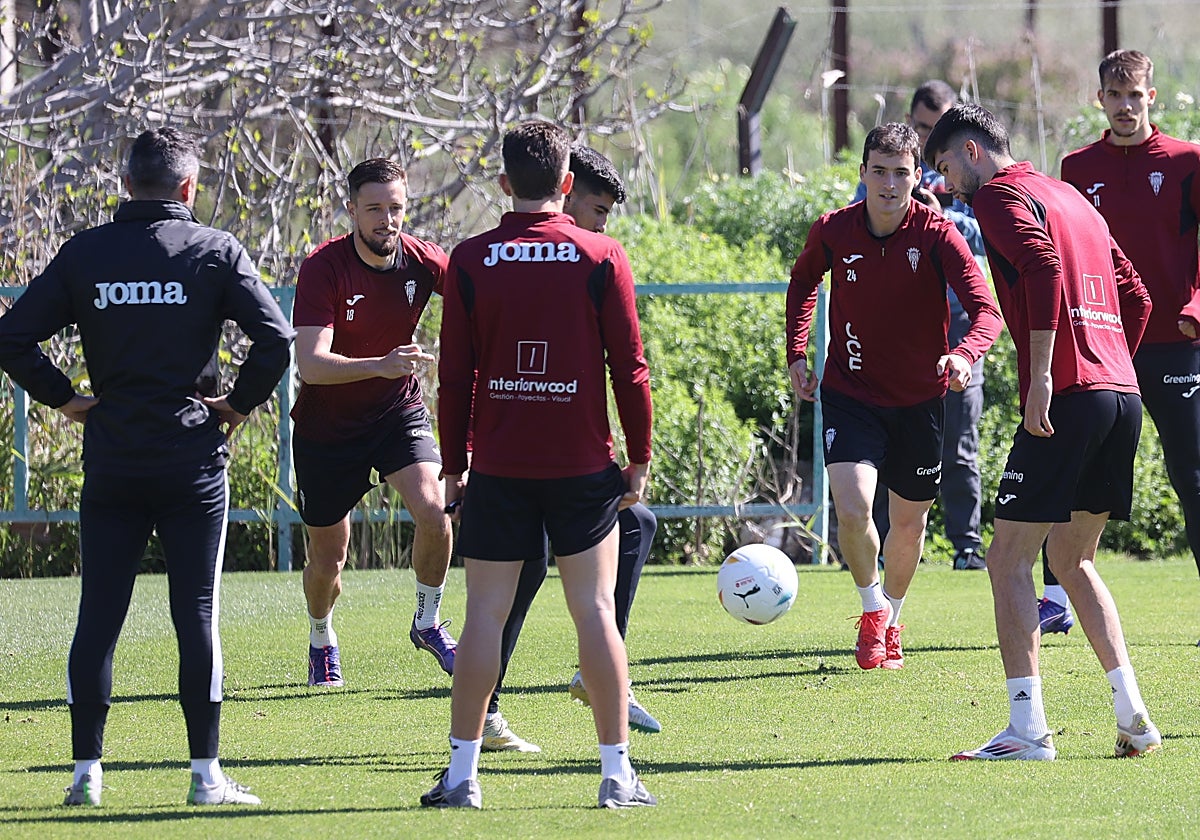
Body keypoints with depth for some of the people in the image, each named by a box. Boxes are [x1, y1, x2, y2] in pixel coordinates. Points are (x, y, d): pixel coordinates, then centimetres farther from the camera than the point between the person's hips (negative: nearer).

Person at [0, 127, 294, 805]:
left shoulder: (84, 253, 3)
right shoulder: (216, 251, -2)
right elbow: (276, 337, -11)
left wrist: (67, 400, 6)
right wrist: (239, 404, 2)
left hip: (110, 462, 2)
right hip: (193, 461, -2)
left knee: (98, 616, 6)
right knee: (197, 616, 1)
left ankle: (87, 771, 5)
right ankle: (207, 774, 1)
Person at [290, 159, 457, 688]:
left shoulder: (421, 261, -12)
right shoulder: (323, 268, -23)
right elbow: (311, 364, -32)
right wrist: (380, 366, -48)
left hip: (399, 411, 2)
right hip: (327, 425, -2)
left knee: (433, 510, -23)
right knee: (327, 559, 7)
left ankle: (428, 623, 2)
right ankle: (321, 640, 39)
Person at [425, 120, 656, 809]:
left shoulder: (471, 260, -1)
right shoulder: (601, 258, -3)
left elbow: (454, 374, 0)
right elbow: (630, 366, -2)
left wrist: (454, 465, 8)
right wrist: (640, 458, 7)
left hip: (498, 467, 0)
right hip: (582, 464, 0)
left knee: (485, 614, 5)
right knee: (595, 610, 4)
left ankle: (463, 773, 5)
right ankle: (618, 772, 3)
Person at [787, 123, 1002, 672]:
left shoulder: (937, 235, -15)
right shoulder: (832, 232, -8)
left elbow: (986, 311, -23)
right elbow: (804, 282, 15)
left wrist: (965, 353, -44)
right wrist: (796, 354, 6)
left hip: (919, 399, 0)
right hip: (850, 394, 0)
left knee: (909, 523, 11)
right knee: (852, 508, -20)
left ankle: (891, 621, 38)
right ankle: (871, 610, 6)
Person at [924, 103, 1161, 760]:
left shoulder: (999, 194, -1)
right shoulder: (1069, 196, 25)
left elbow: (1043, 266, -20)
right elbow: (1136, 297, 24)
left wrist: (1042, 376, -22)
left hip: (1065, 399, -9)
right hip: (1121, 394, 9)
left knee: (1009, 558, -4)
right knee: (1071, 559, 18)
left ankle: (1027, 729, -10)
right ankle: (1132, 717, 10)